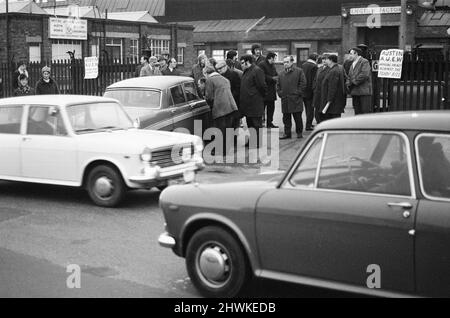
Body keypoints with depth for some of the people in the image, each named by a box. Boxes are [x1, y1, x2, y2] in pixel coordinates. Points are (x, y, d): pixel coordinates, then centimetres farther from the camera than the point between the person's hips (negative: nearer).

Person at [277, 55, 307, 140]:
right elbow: (278, 85, 21)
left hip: (295, 100, -5)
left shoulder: (299, 71, 0)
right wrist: (280, 93, 7)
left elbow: (303, 84, -4)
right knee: (286, 118, 7)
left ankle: (299, 133, 12)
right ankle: (287, 133, 14)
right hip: (285, 100, 5)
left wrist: (298, 93, -9)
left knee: (297, 117, 1)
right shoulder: (281, 74, 16)